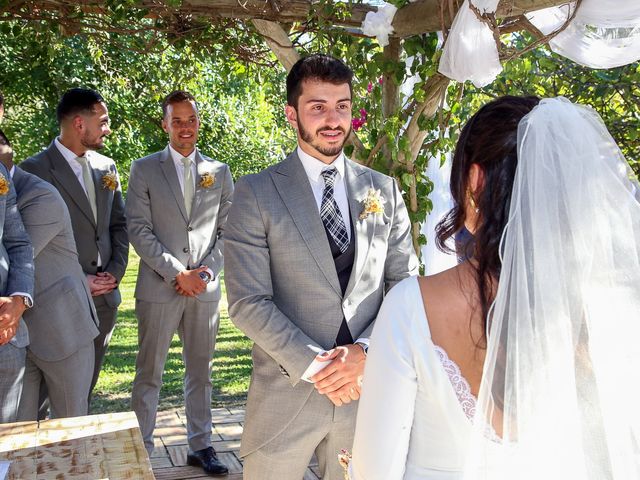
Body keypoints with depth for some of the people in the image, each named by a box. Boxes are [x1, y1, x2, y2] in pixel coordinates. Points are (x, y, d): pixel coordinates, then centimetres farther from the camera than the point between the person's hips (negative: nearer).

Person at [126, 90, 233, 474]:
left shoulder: (219, 172, 10)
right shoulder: (145, 169, 3)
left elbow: (227, 229, 9)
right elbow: (139, 229, -4)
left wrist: (208, 271, -6)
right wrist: (177, 273, -11)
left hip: (206, 288, 2)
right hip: (159, 287, -2)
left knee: (201, 371, 11)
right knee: (149, 373, 4)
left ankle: (201, 446, 22)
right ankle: (142, 448, 16)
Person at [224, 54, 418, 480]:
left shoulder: (384, 191, 5)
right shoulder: (256, 193, -5)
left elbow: (406, 283, 5)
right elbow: (248, 302, -9)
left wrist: (366, 350, -10)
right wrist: (315, 365, -15)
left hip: (366, 389, 3)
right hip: (286, 393, -2)